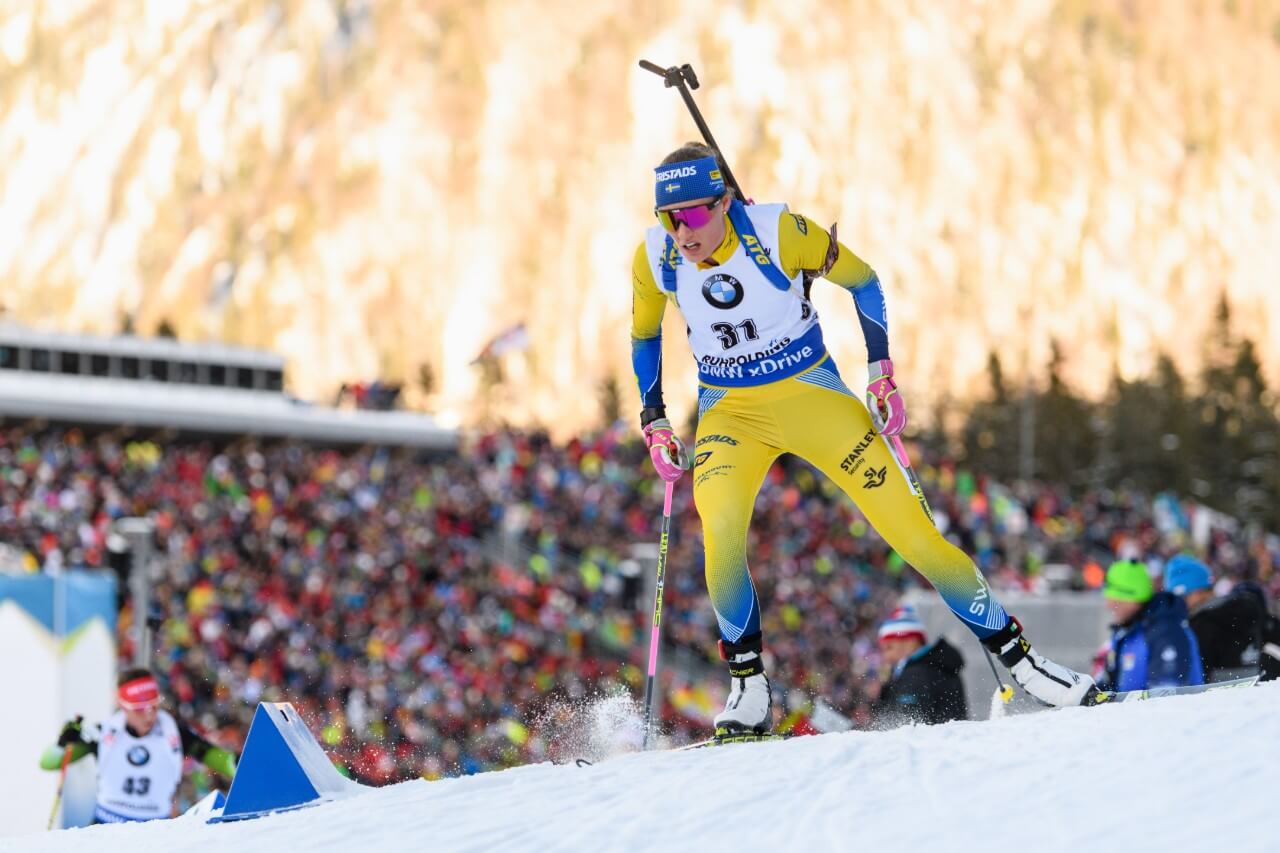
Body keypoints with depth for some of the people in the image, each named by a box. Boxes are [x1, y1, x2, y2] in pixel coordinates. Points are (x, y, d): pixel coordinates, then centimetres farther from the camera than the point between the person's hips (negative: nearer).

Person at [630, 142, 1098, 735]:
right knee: (720, 530, -28)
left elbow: (862, 280, -4)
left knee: (911, 527, -6)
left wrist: (882, 372, -8)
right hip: (728, 413, 1)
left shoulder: (778, 233, -21)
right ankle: (748, 687, -13)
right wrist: (653, 422, 4)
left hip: (814, 395, -1)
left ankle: (1017, 657, 5)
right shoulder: (655, 258, -13)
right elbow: (643, 336, 9)